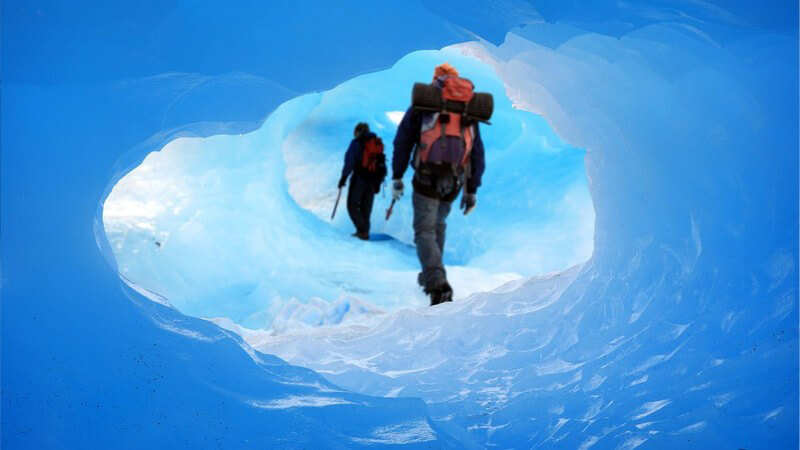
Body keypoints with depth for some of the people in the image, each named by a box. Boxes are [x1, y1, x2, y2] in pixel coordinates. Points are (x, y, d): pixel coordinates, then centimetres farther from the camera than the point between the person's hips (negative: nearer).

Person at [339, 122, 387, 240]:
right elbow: (382, 164, 13)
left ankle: (362, 230, -10)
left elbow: (349, 160, -14)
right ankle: (364, 231, 14)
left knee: (352, 206, 2)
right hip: (373, 180, 6)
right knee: (366, 207, 14)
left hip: (359, 178, -6)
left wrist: (344, 177, -12)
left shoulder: (357, 142, -3)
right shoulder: (378, 143, 13)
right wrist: (378, 183, 16)